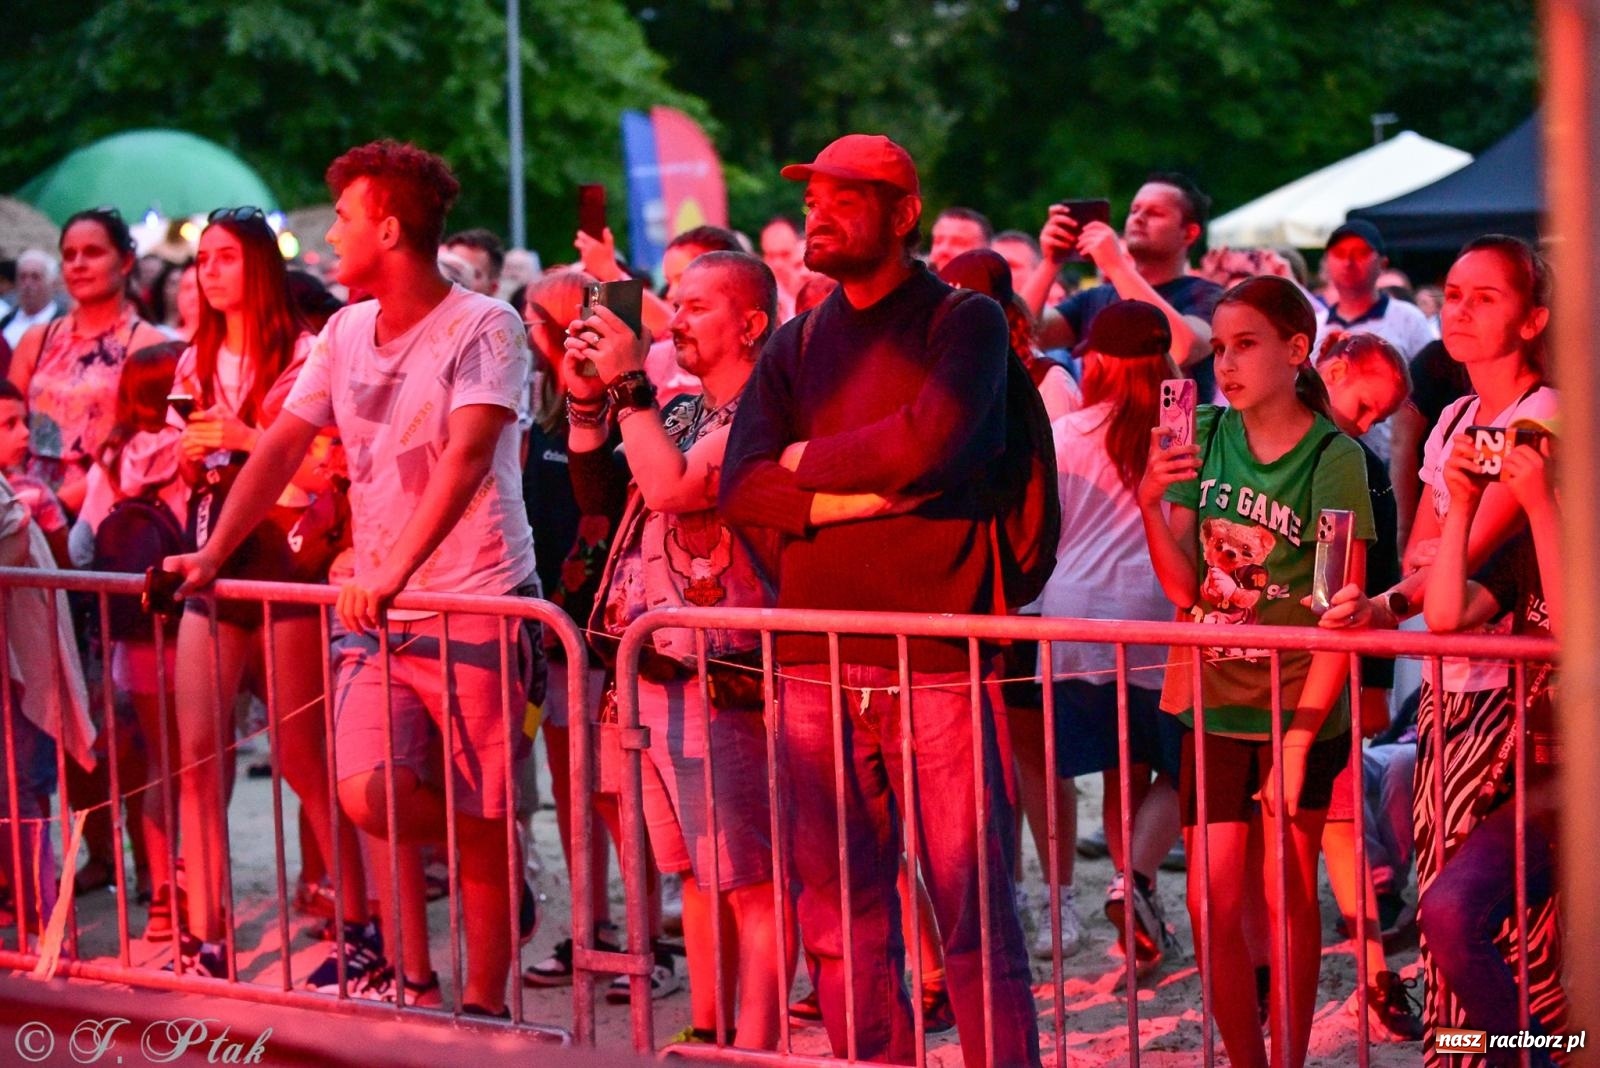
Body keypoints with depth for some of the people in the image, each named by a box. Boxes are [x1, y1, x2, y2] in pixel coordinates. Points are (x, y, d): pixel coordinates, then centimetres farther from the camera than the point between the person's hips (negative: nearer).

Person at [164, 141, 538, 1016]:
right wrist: (210, 556, -2)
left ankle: (485, 1005, 13)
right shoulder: (346, 333, 11)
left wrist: (396, 572, -34)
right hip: (377, 615, 5)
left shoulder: (484, 329, -10)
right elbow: (282, 447, 10)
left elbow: (464, 458, -23)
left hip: (477, 606, -5)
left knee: (480, 828, -1)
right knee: (370, 794, -12)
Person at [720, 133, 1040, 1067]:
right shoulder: (796, 347, 15)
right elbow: (742, 490, 3)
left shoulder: (965, 322, 1)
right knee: (841, 921, 6)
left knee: (974, 911, -4)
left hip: (939, 663, -5)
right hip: (818, 665, 5)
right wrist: (865, 494, -11)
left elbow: (929, 439, -17)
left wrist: (810, 461, -2)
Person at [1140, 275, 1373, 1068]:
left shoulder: (1334, 458, -10)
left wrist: (1298, 743, -16)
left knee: (1286, 898, 1)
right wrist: (1150, 506, -16)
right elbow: (1183, 588, 2)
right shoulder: (1205, 433, 4)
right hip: (1216, 707, 4)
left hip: (1298, 710, -4)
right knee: (1213, 908, 2)